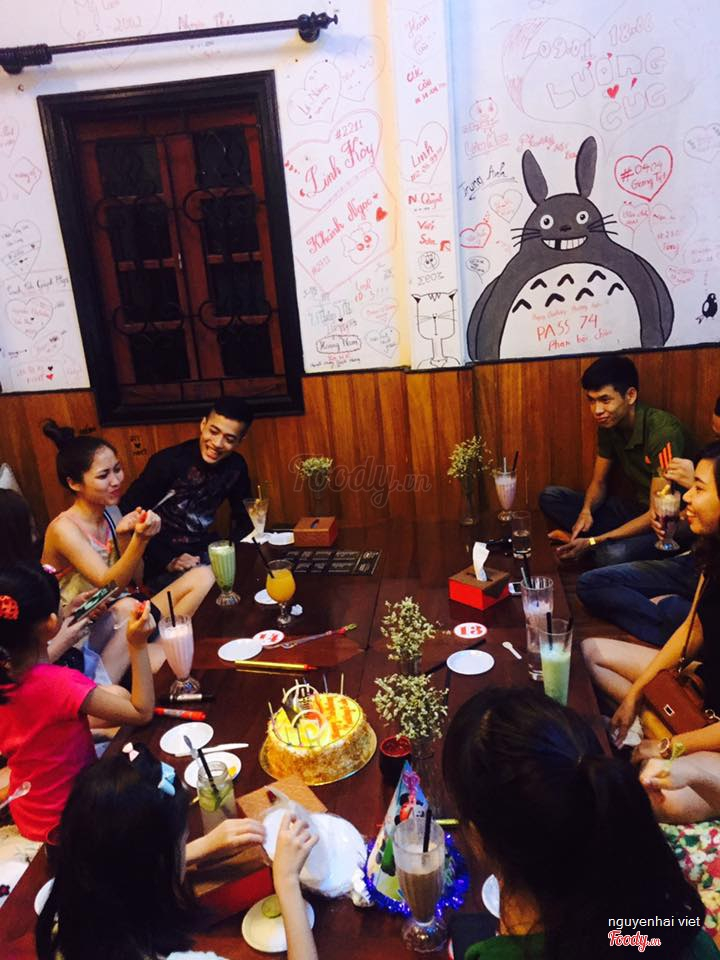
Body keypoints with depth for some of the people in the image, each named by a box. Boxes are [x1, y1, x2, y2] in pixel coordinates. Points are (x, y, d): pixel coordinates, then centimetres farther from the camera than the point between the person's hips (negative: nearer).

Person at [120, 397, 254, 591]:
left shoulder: (236, 467, -2)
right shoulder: (167, 462, -16)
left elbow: (243, 517, 9)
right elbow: (126, 515, -15)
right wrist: (167, 561, -20)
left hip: (206, 553, 5)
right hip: (163, 564, -5)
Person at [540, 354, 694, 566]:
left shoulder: (664, 432, -25)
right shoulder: (609, 425, -2)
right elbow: (599, 482, 9)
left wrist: (593, 542, -30)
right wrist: (586, 511, -16)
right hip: (636, 509, 8)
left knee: (613, 555, -38)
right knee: (550, 497, -5)